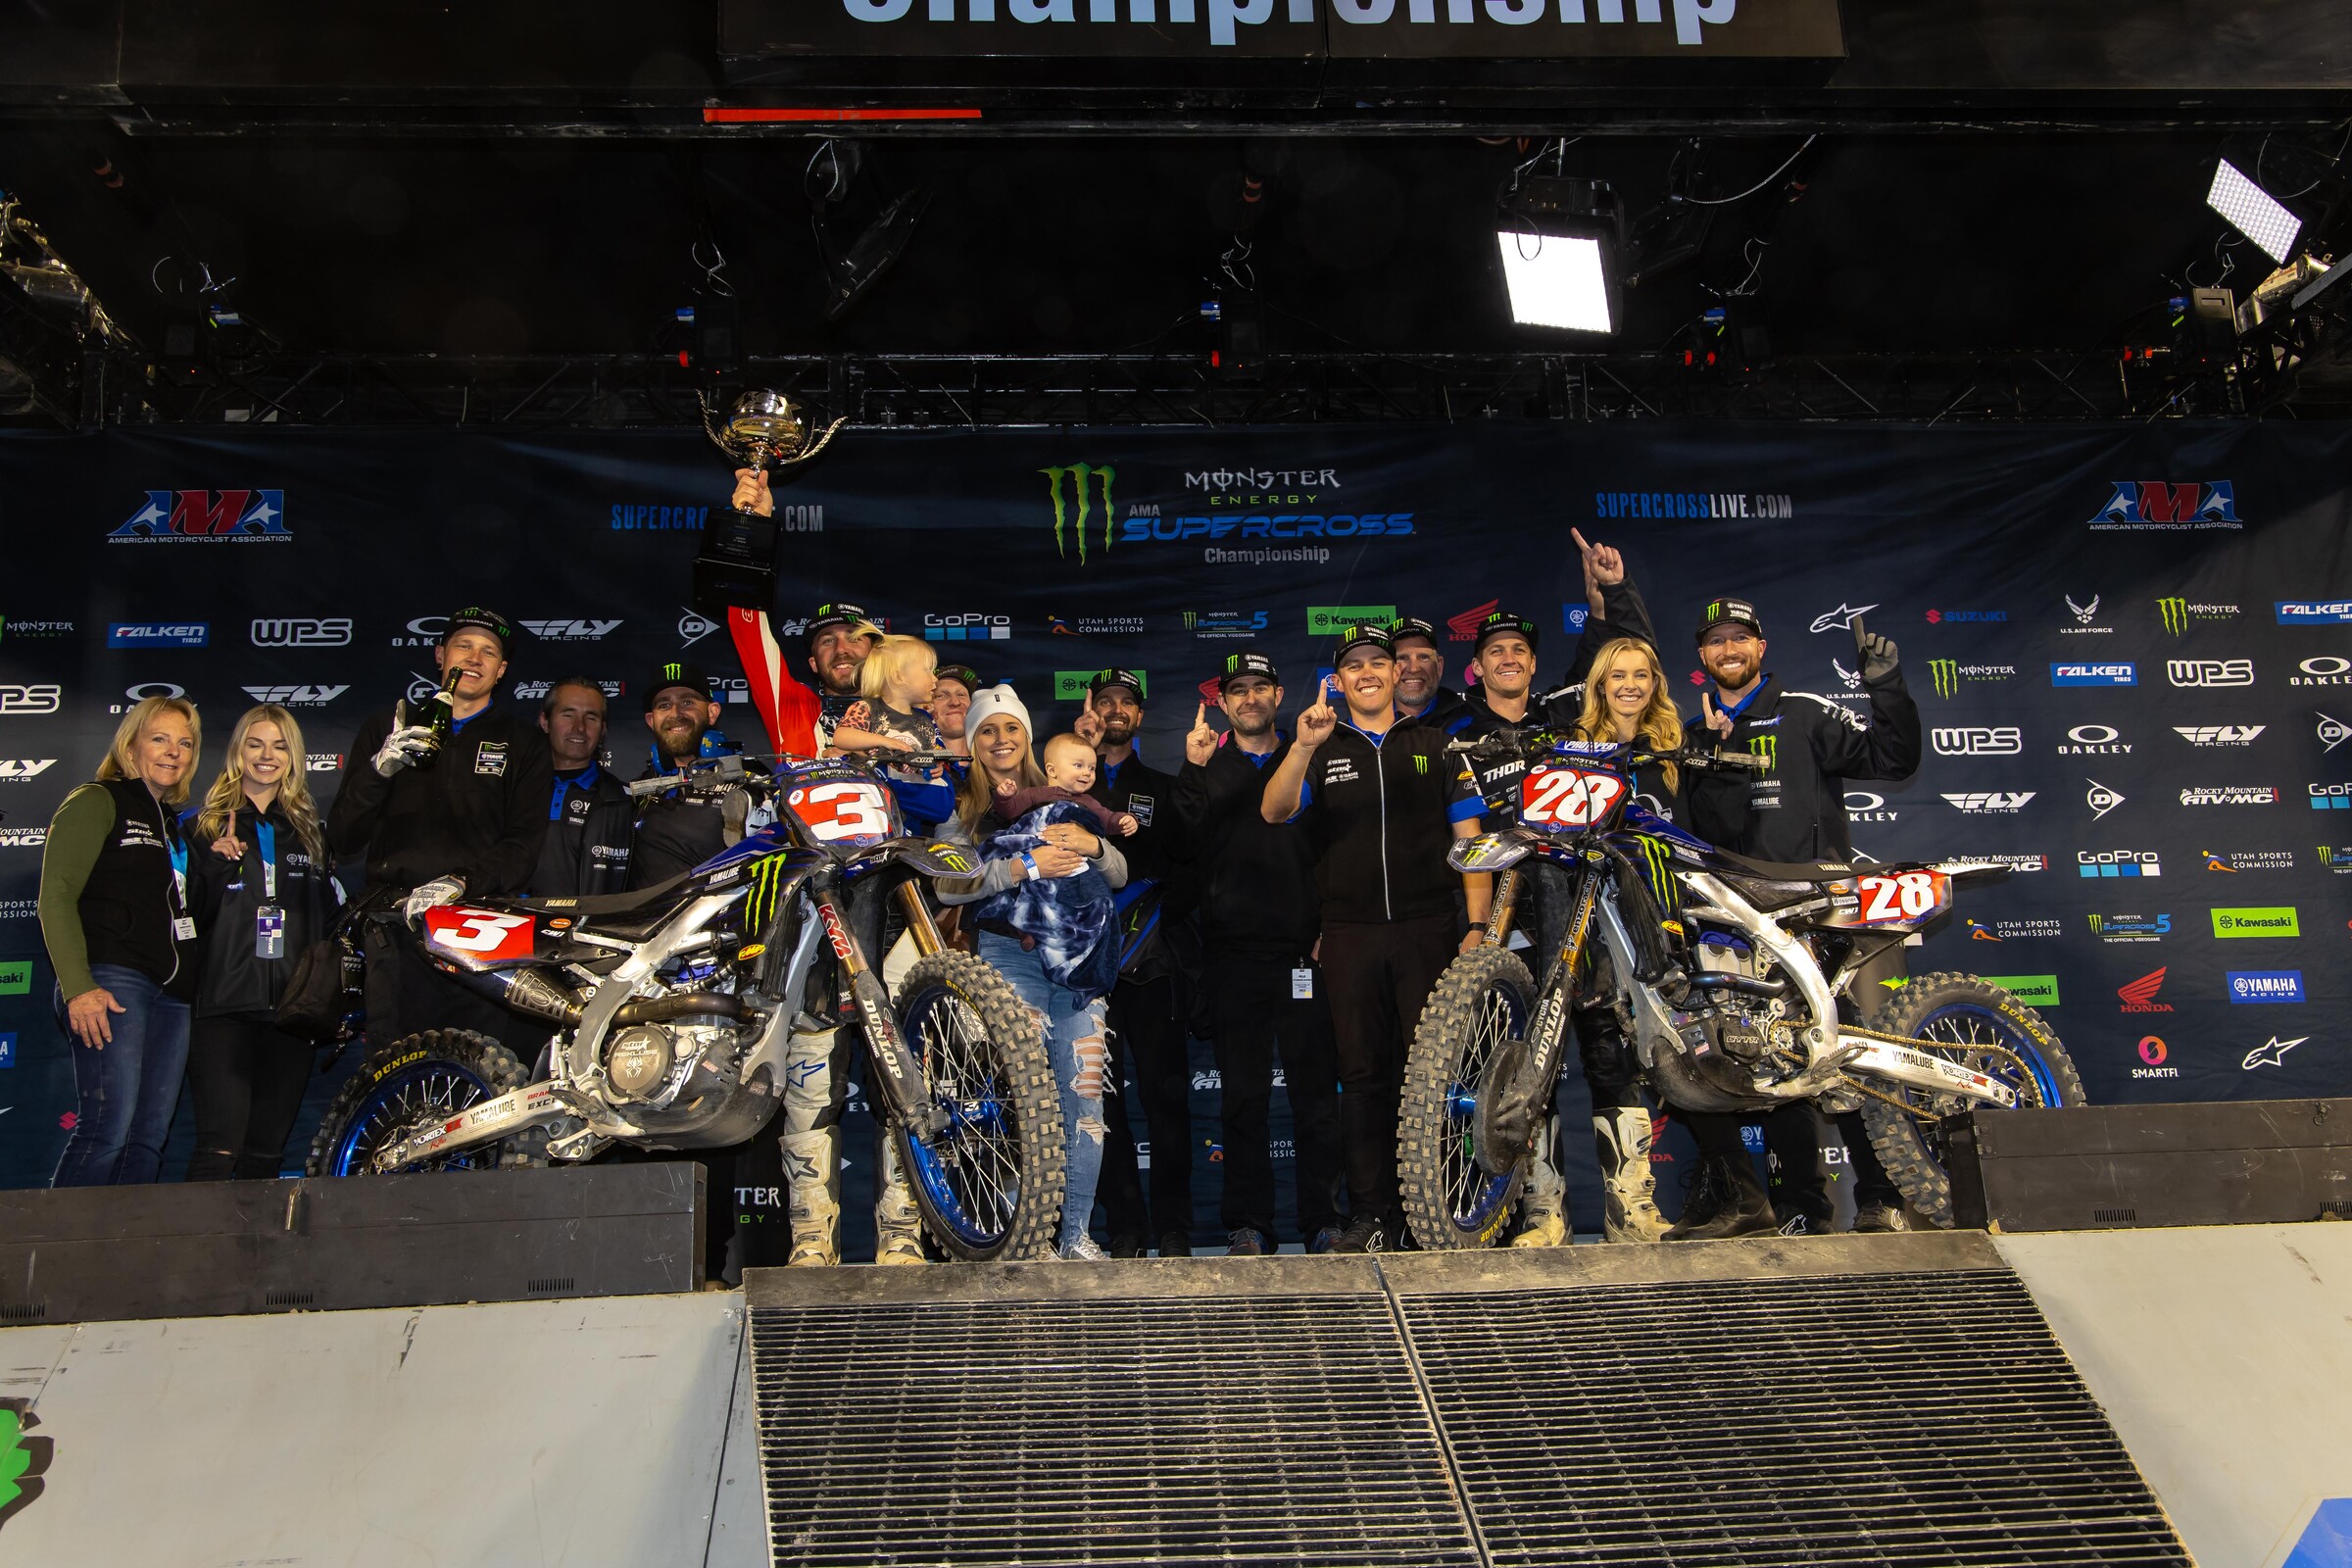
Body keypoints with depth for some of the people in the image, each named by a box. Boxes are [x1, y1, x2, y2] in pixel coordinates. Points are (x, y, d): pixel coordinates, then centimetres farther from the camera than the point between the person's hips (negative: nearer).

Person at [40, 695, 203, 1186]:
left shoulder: (175, 822, 24)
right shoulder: (96, 802, 2)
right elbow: (56, 898, -8)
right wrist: (78, 987, -17)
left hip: (173, 993, 7)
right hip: (114, 983, -7)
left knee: (149, 1139, 2)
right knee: (108, 1129, -17)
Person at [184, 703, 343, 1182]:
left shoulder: (311, 833, 18)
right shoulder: (204, 828, 7)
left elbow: (330, 920, 20)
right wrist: (214, 867, -15)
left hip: (290, 1012, 4)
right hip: (224, 1009, -3)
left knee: (266, 1155, 5)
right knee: (220, 1148, -16)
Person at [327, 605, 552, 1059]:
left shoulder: (523, 742, 16)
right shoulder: (385, 729, 20)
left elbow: (525, 846, 4)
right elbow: (341, 839, 12)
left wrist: (460, 882, -14)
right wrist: (380, 768, -6)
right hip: (396, 933, 1)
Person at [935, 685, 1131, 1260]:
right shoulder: (964, 807, 9)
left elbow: (1119, 875, 16)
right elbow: (947, 885, -8)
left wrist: (1093, 845, -6)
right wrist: (1025, 865, -16)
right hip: (1011, 955, -3)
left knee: (1084, 1095, -2)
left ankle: (1078, 1233, 4)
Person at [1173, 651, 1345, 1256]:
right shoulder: (1207, 768, 12)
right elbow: (1183, 840, -5)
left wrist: (1330, 926, -4)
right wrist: (1192, 773, -16)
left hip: (1303, 950, 0)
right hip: (1233, 951, 1)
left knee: (1315, 1091, 1)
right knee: (1243, 1095, 4)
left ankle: (1323, 1222, 8)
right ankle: (1248, 1225, 10)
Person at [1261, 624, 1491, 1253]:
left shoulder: (1435, 745, 13)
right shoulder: (1323, 751, 13)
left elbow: (1468, 837, 8)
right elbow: (1275, 812, -5)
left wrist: (1476, 926, -2)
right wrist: (1303, 746, -21)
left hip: (1428, 929, -1)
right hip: (1350, 936, 1)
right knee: (1362, 1075, 2)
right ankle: (1371, 1213, 7)